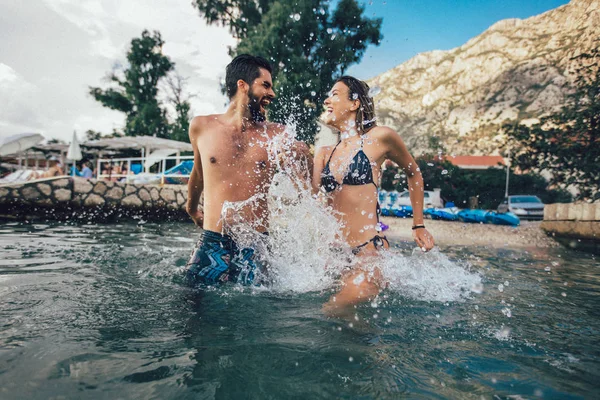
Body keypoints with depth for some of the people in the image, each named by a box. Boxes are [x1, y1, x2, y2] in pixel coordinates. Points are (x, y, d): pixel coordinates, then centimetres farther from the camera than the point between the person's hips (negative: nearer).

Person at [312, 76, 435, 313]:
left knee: (335, 311, -26)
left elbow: (413, 173, 16)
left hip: (370, 250, -6)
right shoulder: (324, 154, 16)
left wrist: (419, 226, 17)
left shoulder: (379, 138, 2)